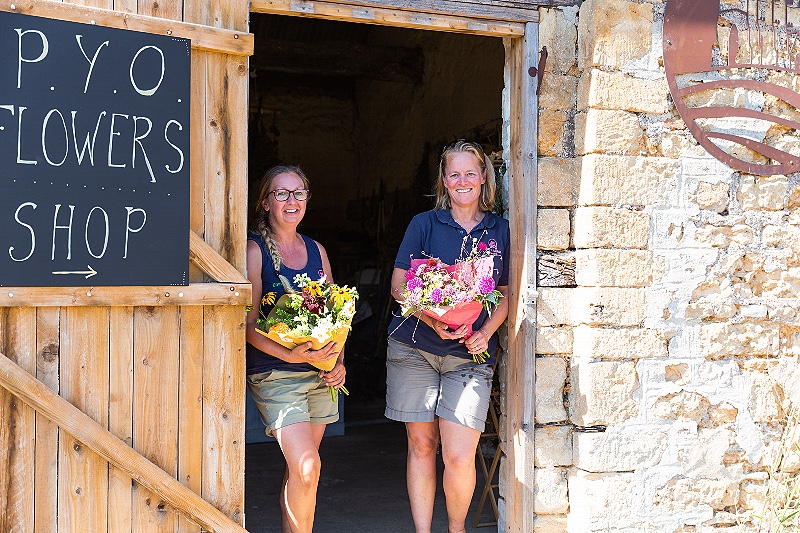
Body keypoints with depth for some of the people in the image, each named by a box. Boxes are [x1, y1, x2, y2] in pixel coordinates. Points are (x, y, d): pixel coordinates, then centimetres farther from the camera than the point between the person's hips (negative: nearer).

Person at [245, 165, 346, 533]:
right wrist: (291, 356, -22)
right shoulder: (255, 250, -5)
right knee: (306, 467, -15)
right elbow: (249, 324, -10)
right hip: (273, 374, -5)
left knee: (299, 469, 9)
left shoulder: (316, 250, 12)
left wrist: (339, 361, 2)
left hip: (319, 373, 5)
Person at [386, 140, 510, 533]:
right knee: (421, 445, 6)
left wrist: (485, 333, -6)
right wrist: (432, 320, -14)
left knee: (459, 456, -8)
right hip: (414, 348, 0)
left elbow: (507, 294, 12)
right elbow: (399, 285, 3)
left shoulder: (500, 231, 10)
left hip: (470, 354, 0)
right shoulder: (424, 224, 7)